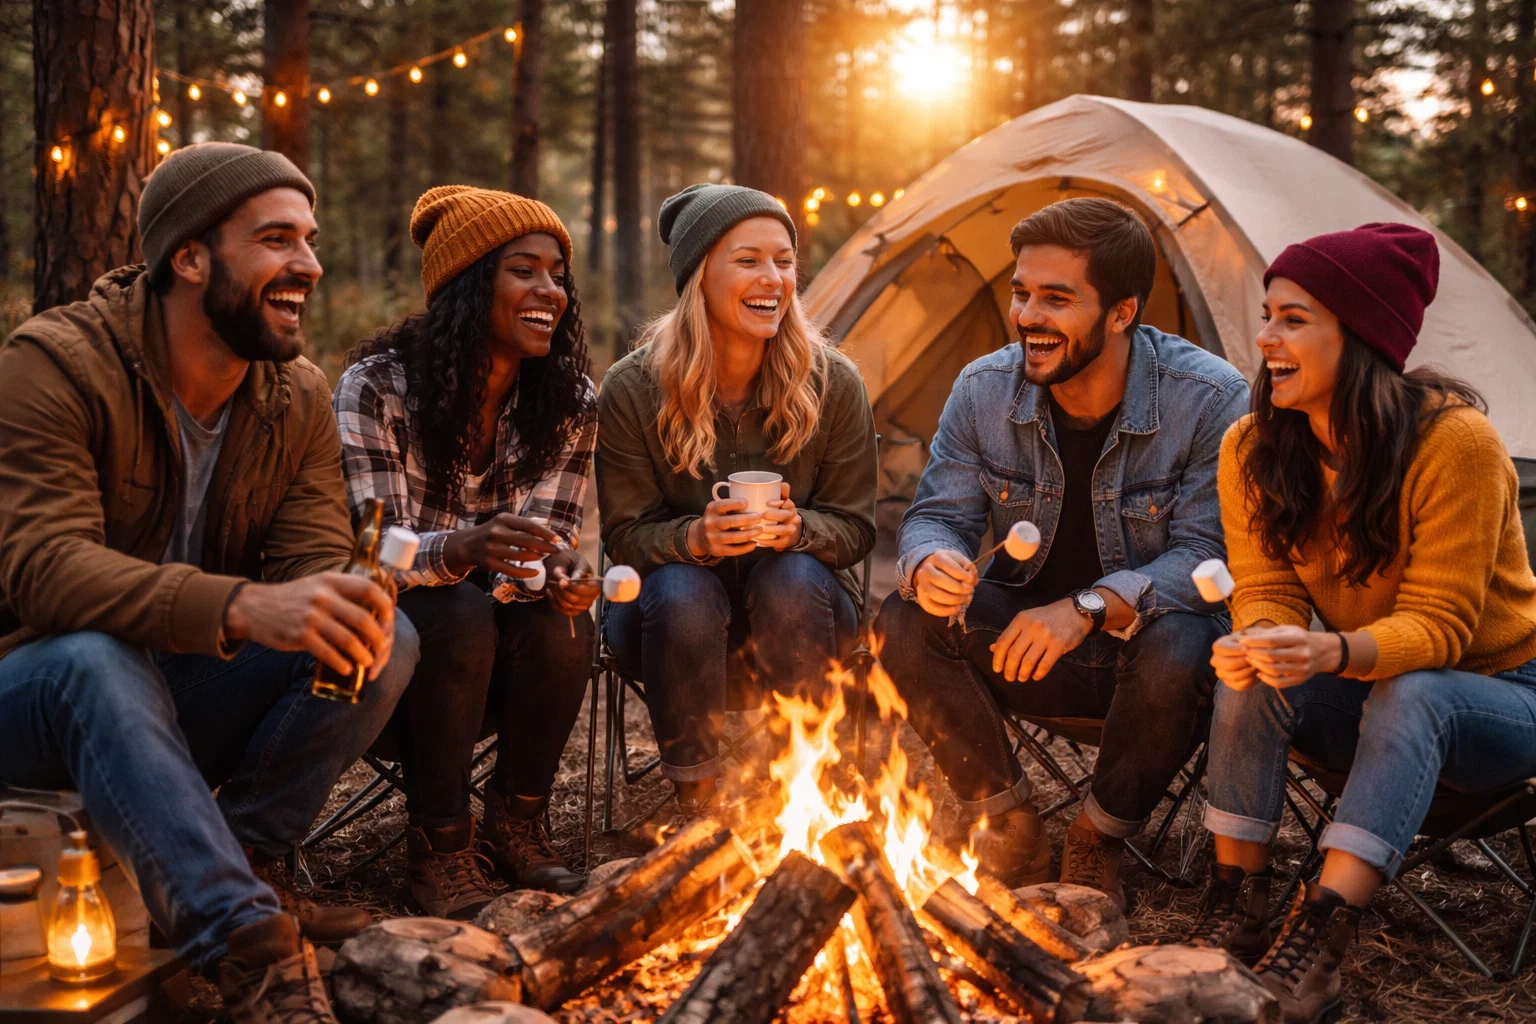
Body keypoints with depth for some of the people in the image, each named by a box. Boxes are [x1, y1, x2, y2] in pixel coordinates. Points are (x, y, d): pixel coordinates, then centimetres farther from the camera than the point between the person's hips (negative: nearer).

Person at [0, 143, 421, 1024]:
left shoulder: (300, 398, 1)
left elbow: (314, 560, -6)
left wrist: (350, 607, -34)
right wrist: (241, 606, -46)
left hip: (189, 702, 5)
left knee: (389, 638, -16)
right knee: (93, 661, -39)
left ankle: (240, 866, -14)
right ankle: (252, 949, -41)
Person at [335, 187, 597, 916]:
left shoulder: (572, 402, -5)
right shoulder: (379, 386, -18)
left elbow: (549, 536, -5)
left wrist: (557, 571, -31)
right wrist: (459, 550, -46)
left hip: (501, 655, 4)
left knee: (560, 620, -28)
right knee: (457, 615, -34)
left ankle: (516, 826, -7)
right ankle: (438, 849, -19)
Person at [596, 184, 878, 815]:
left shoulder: (833, 384, -10)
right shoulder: (632, 390, -13)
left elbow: (855, 530, -5)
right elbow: (626, 536, -8)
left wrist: (797, 528, -28)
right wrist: (695, 538, -31)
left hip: (801, 603, 1)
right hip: (674, 617, -1)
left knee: (790, 580, -32)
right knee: (682, 594, -34)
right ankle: (695, 798, -15)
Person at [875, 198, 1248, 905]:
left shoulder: (1210, 401, -19)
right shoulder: (984, 390, -9)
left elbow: (1205, 555, -21)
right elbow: (938, 516, -5)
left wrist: (1091, 607, -36)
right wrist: (930, 564, -32)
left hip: (1145, 640, -2)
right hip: (1024, 636, 3)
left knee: (1179, 651, -37)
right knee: (906, 625, -24)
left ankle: (1100, 841, -7)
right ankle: (1006, 820, -3)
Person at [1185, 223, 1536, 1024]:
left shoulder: (1455, 441, -27)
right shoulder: (1252, 449, -10)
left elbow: (1437, 626, -25)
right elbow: (1267, 591, -7)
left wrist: (1332, 651, -45)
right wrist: (1260, 641, -33)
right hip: (1368, 697, 4)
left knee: (1411, 695, -37)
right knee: (1249, 683, -26)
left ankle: (1313, 948, -39)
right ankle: (1236, 910, -19)